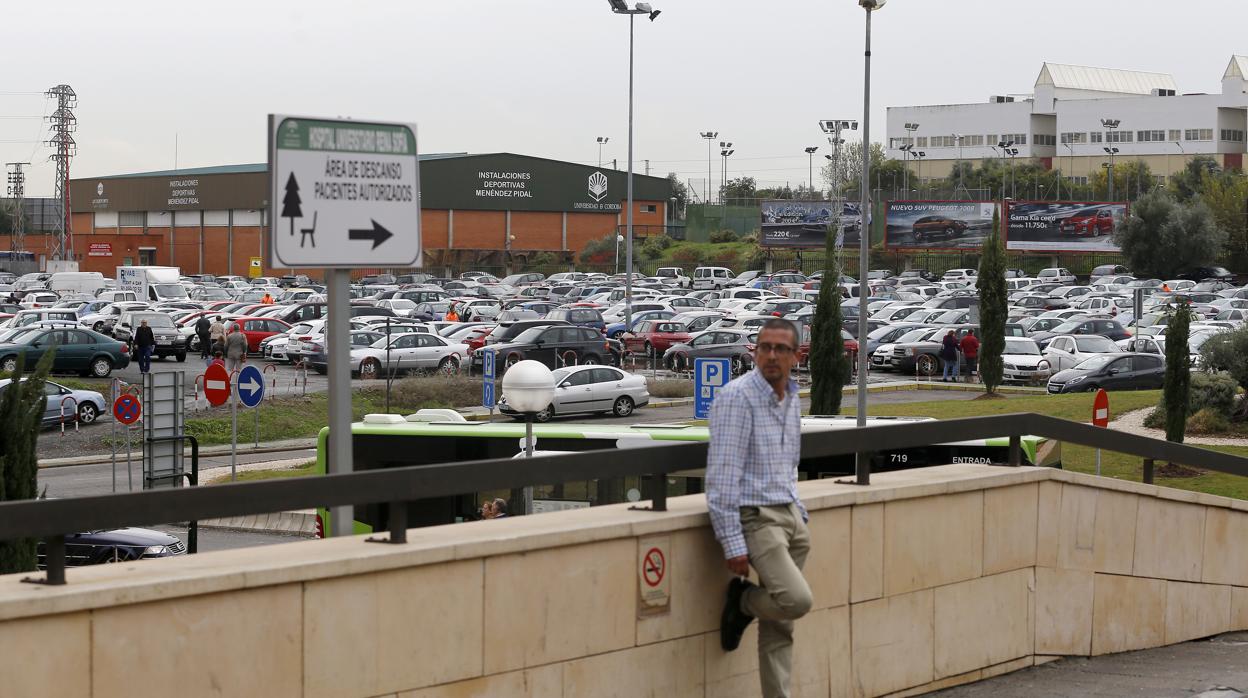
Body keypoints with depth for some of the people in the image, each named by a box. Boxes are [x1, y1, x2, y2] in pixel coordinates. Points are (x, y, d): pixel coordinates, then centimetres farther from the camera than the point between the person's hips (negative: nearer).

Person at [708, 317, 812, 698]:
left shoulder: (793, 400, 11)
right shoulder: (736, 397, -14)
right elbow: (722, 476, -17)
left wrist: (799, 515, 16)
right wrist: (733, 544, -20)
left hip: (788, 515, 8)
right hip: (755, 517, -8)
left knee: (780, 628, 7)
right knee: (797, 599, -22)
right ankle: (743, 600, 6)